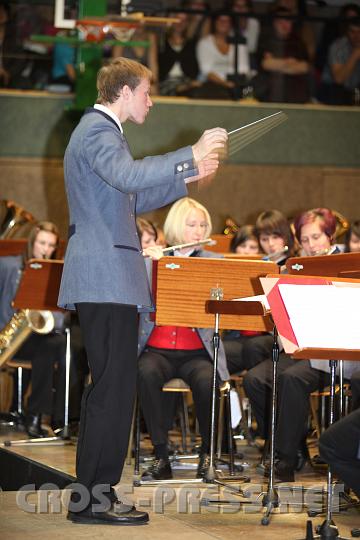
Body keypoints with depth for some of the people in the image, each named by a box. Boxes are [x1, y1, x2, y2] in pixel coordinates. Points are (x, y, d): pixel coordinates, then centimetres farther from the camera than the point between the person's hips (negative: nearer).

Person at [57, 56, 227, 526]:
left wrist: (187, 179, 25)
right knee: (114, 387, -11)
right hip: (106, 279, -11)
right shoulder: (98, 131, -11)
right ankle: (92, 499, -10)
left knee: (110, 388, 12)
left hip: (106, 280, 11)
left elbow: (130, 200, 29)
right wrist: (191, 156, -32)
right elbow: (128, 175, -31)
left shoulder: (102, 130, 23)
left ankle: (96, 493, 16)